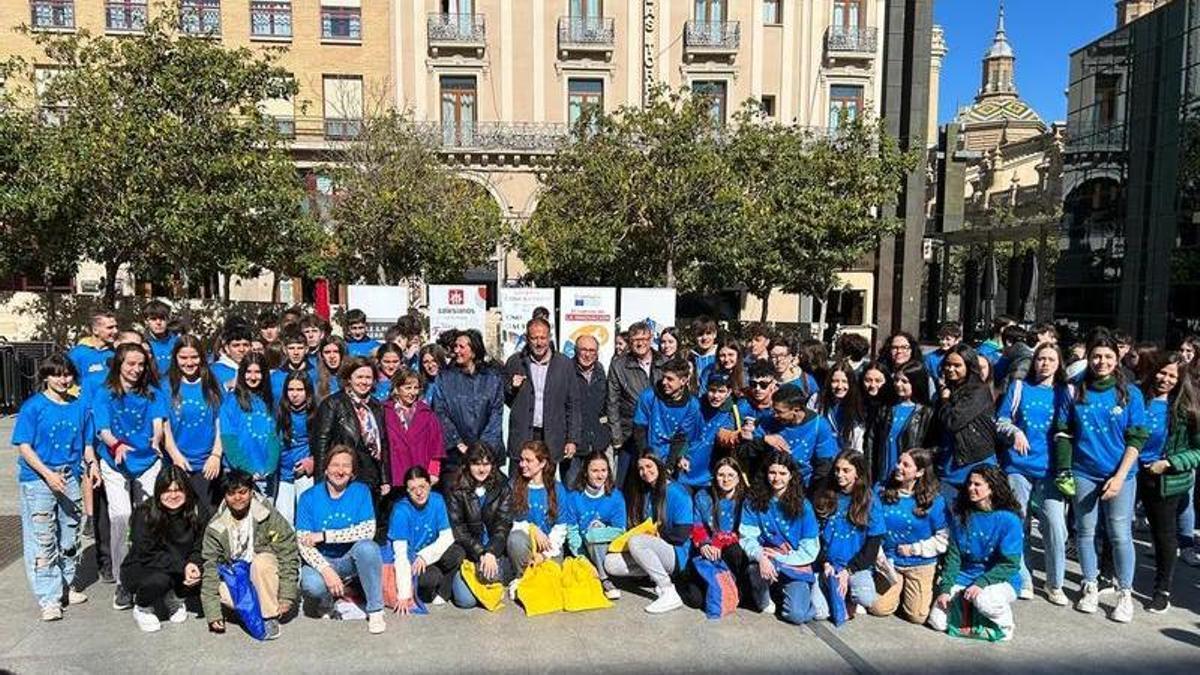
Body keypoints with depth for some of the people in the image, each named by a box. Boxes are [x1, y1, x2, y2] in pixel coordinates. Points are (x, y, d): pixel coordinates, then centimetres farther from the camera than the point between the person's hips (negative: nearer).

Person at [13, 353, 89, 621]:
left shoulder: (79, 407, 7)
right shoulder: (33, 406, -6)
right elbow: (23, 446, -9)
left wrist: (93, 464, -5)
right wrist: (48, 474, -19)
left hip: (70, 479, 5)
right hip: (38, 479, -4)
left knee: (70, 536, 14)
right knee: (42, 540, -2)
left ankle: (67, 586, 29)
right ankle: (49, 599, 2)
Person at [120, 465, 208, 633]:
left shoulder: (197, 511, -10)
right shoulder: (144, 514, -20)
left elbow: (200, 548, -4)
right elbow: (147, 555, -23)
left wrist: (193, 564, -26)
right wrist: (182, 566, -30)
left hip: (181, 570, 4)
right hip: (139, 569, -4)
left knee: (204, 576, -23)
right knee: (159, 579, -35)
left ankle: (173, 597, 10)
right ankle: (142, 608, 1)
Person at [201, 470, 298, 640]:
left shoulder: (270, 517, -14)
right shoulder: (215, 527, -7)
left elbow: (289, 555, -15)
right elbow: (210, 567, -9)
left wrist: (286, 598, -20)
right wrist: (213, 614, -16)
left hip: (266, 578, -2)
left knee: (262, 560, -34)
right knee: (218, 588, -28)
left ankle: (271, 616, -20)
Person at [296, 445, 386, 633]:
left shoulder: (361, 491, -6)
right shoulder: (309, 497, -6)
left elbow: (368, 531, -18)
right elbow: (303, 543, -12)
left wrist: (324, 536, -21)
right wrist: (327, 571, -26)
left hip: (351, 560, 0)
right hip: (322, 561, 0)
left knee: (368, 547, -32)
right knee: (311, 584, -33)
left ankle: (375, 611, -17)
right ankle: (326, 606, 5)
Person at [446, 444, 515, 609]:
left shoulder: (502, 488, 0)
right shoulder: (457, 490, -4)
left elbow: (503, 524, -6)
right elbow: (457, 528, -8)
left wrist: (491, 552, -22)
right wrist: (480, 553, -18)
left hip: (495, 547, 1)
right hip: (468, 550, -1)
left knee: (492, 575, -30)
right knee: (466, 600, -17)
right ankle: (458, 577, 18)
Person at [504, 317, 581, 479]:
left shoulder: (564, 364, 3)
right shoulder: (515, 362, 4)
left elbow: (573, 404, 5)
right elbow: (503, 399, 13)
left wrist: (572, 440, 0)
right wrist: (512, 388, -9)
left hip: (551, 439, 0)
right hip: (521, 437, 0)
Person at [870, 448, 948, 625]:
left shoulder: (933, 500, -13)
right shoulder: (882, 490, -7)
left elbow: (943, 539, -11)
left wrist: (913, 549, -15)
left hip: (920, 565, -2)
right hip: (889, 561, 2)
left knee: (917, 616, -3)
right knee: (878, 609, -2)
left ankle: (927, 588, 28)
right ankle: (900, 586, 27)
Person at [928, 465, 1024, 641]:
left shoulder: (1008, 519, -11)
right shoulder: (961, 517, 2)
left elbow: (1009, 565, -14)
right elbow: (953, 556, 2)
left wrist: (981, 583, -25)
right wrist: (945, 589, -9)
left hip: (1001, 580, -4)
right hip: (964, 577, 4)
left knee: (983, 600, -38)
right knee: (937, 621, -12)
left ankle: (1005, 626, -4)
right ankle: (968, 607, 18)